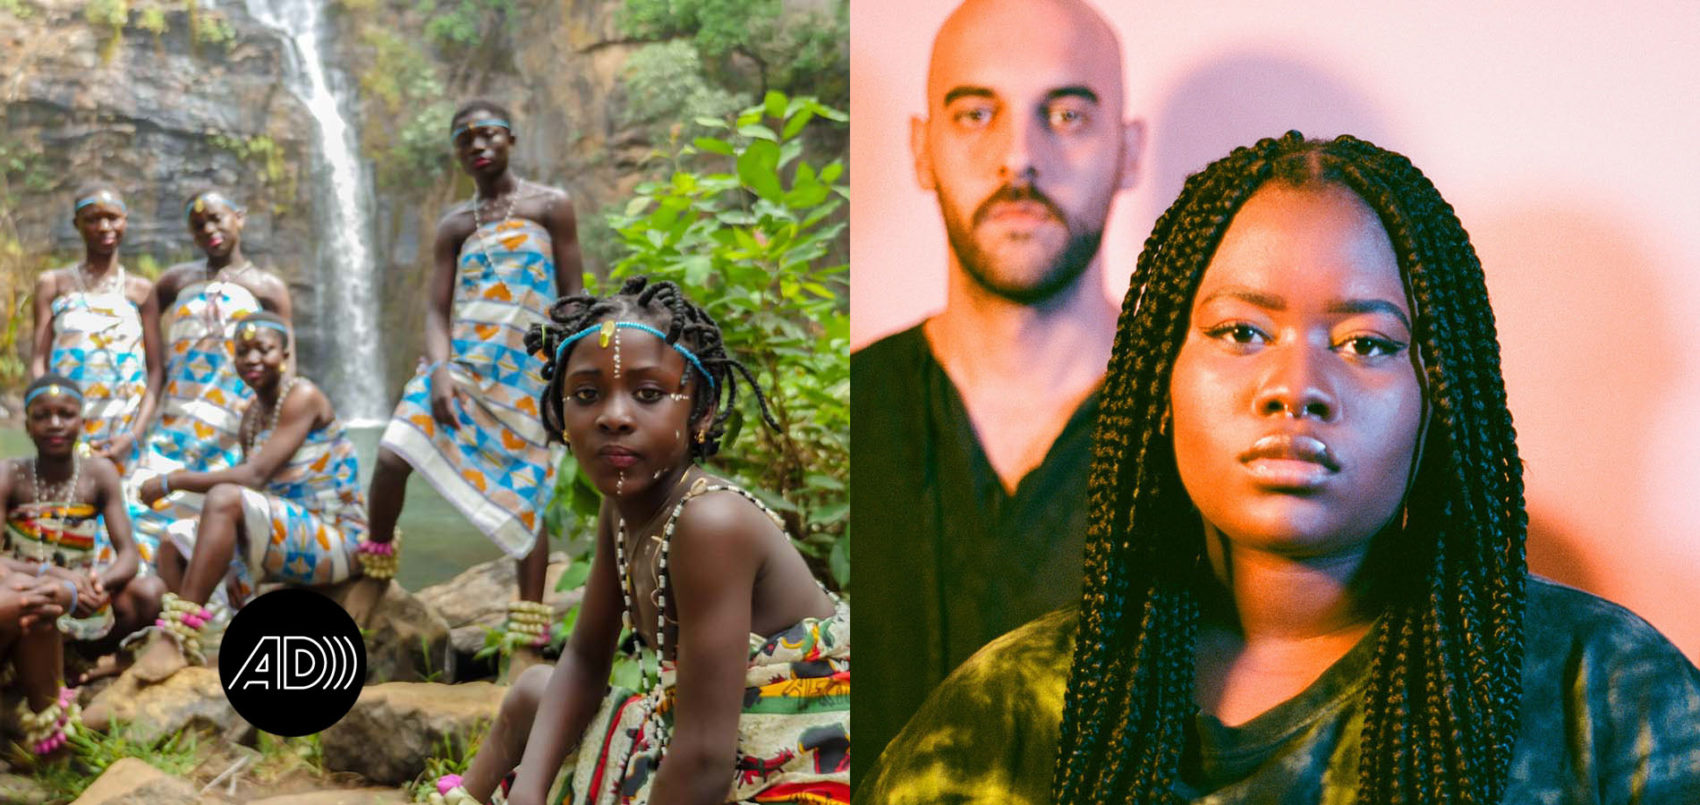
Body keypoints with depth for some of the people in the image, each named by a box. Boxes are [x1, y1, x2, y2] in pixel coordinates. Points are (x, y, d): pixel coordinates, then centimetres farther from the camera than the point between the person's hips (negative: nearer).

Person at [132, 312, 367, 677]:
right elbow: (253, 486, 7)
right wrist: (233, 567, -9)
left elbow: (256, 476, -21)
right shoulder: (252, 415, 15)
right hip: (287, 543, 9)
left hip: (335, 540, -9)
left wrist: (172, 481, -14)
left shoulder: (303, 396, -11)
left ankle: (180, 637, -33)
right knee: (175, 539, 7)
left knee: (225, 498, -29)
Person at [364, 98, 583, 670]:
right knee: (393, 456, -16)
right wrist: (440, 372, -12)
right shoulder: (454, 226, 13)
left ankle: (528, 645, 1)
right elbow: (437, 309, 6)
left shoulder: (550, 205, 4)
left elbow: (573, 296, 0)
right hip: (459, 363, 3)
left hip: (525, 372, -3)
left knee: (524, 501, -5)